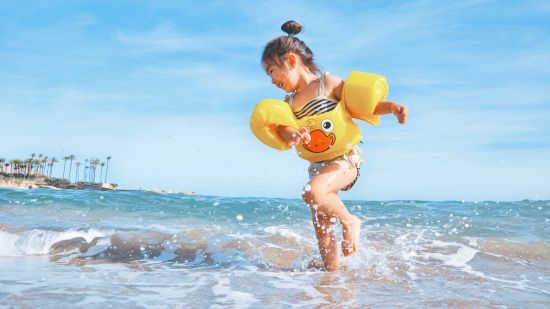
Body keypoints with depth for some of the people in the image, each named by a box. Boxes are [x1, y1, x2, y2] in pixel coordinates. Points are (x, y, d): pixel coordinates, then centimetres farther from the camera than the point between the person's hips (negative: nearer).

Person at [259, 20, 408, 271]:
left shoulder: (328, 83, -5)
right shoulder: (289, 102, 10)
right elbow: (282, 128, -8)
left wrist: (392, 106, -21)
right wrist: (292, 135, -32)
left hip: (345, 158, -7)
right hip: (318, 164, 7)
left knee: (312, 193, -33)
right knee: (321, 230, 7)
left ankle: (350, 221, -7)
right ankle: (334, 272, 22)